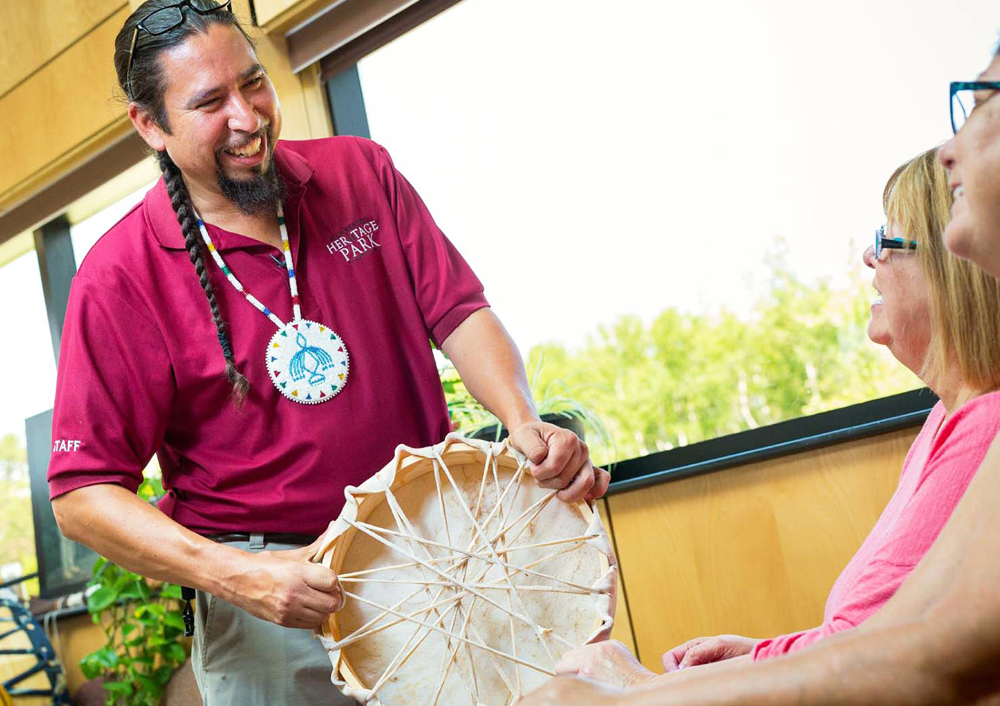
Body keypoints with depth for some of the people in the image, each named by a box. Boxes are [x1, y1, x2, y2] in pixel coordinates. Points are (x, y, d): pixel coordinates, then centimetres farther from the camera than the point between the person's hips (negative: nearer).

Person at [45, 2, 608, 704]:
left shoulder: (360, 172, 4)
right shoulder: (120, 276, -8)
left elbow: (460, 312, 3)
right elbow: (83, 494, -9)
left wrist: (525, 422, -16)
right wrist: (235, 577, -22)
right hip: (273, 581, -2)